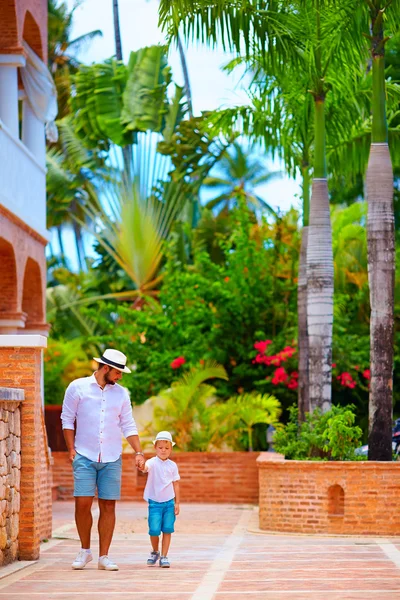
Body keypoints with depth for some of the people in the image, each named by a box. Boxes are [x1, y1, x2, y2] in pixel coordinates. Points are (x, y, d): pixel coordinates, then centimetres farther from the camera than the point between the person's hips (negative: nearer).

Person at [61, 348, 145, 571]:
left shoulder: (121, 393, 9)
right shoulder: (78, 387, 1)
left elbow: (129, 426, 11)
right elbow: (67, 419, 4)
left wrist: (139, 453, 2)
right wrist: (72, 449, -4)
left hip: (112, 459, 2)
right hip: (85, 457, -2)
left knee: (108, 506, 0)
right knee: (83, 503, -9)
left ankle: (104, 556, 6)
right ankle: (85, 551, 10)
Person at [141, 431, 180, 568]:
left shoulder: (172, 465, 4)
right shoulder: (152, 463, -7)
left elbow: (176, 484, 9)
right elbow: (146, 467, -31)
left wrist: (177, 503, 6)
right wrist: (142, 468, -56)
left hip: (169, 502, 3)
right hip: (155, 502, -3)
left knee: (167, 530, 0)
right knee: (154, 530, -7)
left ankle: (164, 556, 9)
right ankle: (155, 552, 19)